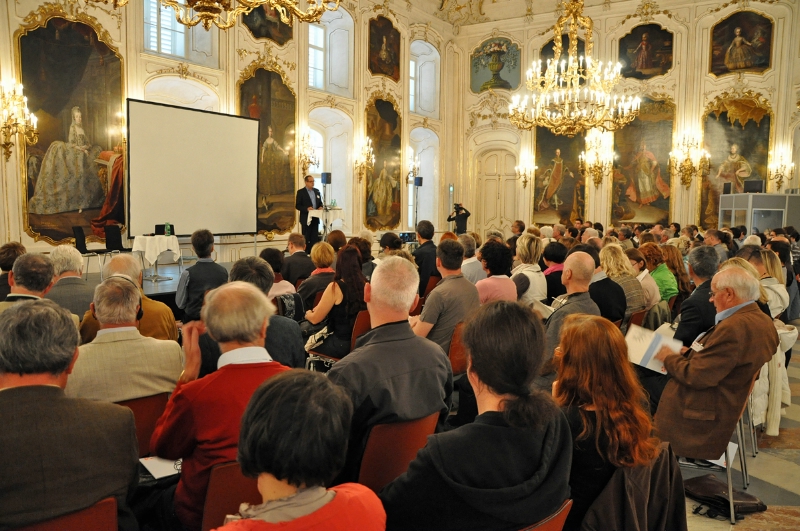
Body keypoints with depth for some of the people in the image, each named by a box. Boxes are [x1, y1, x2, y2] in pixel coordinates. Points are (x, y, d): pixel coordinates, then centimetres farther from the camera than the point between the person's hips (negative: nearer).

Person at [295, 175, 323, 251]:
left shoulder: (317, 191, 13)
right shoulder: (301, 192, -4)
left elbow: (320, 202, 19)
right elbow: (297, 205, -8)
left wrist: (320, 207, -3)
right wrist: (306, 208, -22)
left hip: (315, 218, 5)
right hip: (306, 218, -5)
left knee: (315, 238, 6)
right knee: (305, 238, 0)